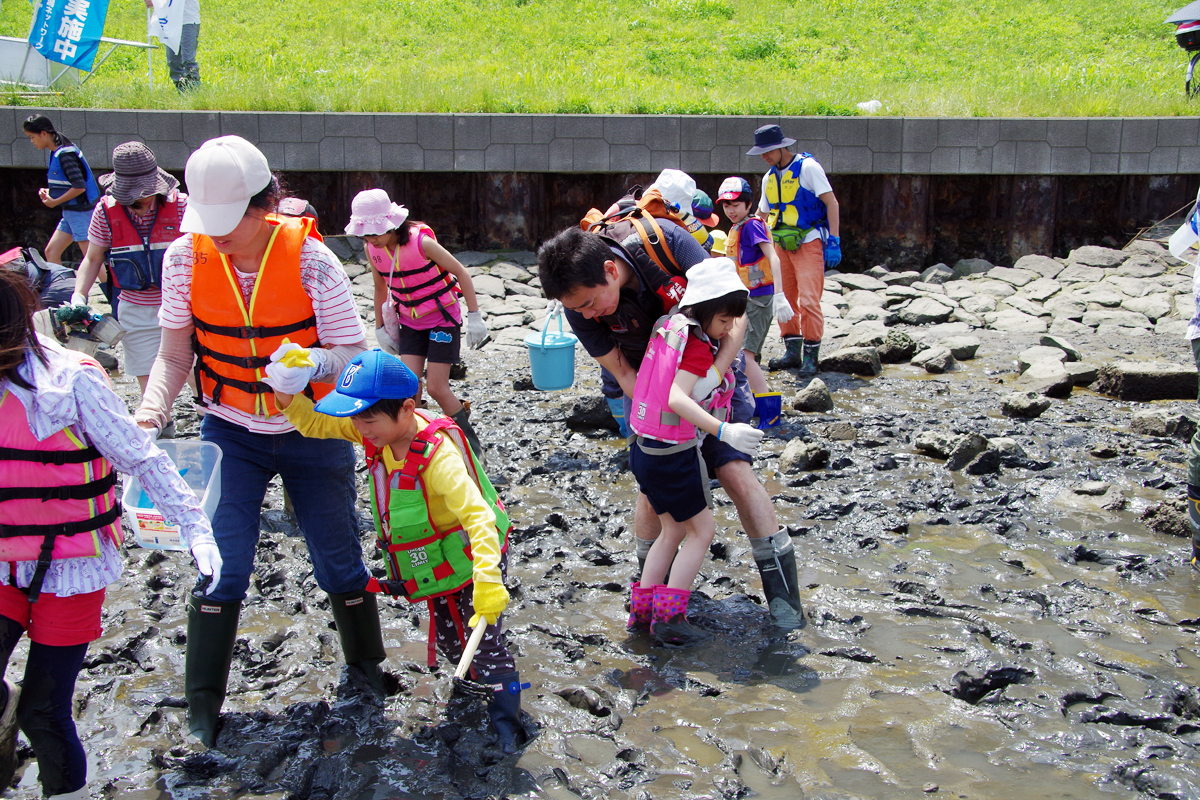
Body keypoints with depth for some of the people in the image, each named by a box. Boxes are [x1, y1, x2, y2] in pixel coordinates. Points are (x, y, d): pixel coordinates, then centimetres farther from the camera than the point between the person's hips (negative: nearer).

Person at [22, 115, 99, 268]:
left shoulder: (65, 155, -18)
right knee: (51, 251, 10)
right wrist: (49, 192, 5)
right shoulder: (57, 153, 11)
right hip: (70, 212, 10)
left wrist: (55, 202, -15)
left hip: (80, 211, -10)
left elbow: (79, 187, -24)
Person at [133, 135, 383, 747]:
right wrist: (150, 410, -24)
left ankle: (366, 661, 35)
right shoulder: (186, 258, -13)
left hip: (312, 429, -1)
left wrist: (314, 364, -38)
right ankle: (203, 701, 12)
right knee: (222, 563, -5)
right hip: (231, 431, 1)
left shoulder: (309, 257, -20)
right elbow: (175, 355, -6)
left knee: (338, 557, 9)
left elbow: (354, 352, -16)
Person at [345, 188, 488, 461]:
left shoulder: (421, 241, -25)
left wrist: (474, 316, -15)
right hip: (410, 323, 5)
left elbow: (461, 273, -15)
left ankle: (472, 445, 10)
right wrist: (380, 327, 12)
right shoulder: (373, 249, -8)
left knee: (436, 387, -8)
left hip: (443, 319, -5)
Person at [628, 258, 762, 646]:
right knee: (702, 530, 6)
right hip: (673, 455, -9)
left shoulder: (670, 326, 6)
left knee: (674, 530, 21)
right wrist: (724, 431, -38)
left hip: (646, 450, 9)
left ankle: (641, 609, 25)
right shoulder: (698, 345, -19)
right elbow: (678, 399, -31)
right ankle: (669, 618, 6)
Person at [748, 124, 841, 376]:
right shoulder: (769, 177, 13)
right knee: (783, 299, 6)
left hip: (808, 242, -7)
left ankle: (811, 356, -4)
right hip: (781, 244, 7)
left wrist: (834, 241, -17)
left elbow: (831, 203, -10)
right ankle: (792, 352, 15)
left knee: (808, 300, -11)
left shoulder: (807, 167, -7)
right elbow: (761, 215, 23)